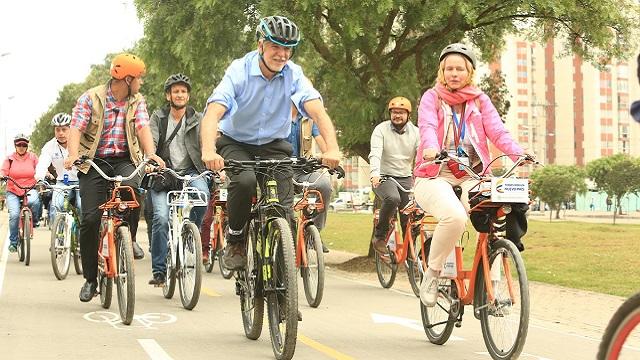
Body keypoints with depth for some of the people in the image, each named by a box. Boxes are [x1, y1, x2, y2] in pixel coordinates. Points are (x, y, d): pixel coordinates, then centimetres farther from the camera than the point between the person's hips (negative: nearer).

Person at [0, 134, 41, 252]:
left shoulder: (33, 157, 5)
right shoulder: (10, 158, 5)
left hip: (30, 189, 0)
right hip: (13, 191, 1)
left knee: (34, 201, -35)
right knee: (14, 215, -17)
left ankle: (35, 221, -2)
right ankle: (13, 242, -1)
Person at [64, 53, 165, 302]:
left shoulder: (137, 101, 7)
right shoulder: (91, 98, -2)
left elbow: (143, 127, -7)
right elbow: (76, 128, -11)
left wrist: (151, 154, -27)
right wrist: (73, 155, -31)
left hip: (124, 161, 2)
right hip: (94, 163, -1)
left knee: (131, 187, -33)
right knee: (90, 219, -9)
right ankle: (90, 279, 5)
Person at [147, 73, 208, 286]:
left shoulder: (197, 119, 10)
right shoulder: (158, 117, 10)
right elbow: (150, 142, -4)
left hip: (190, 172, 0)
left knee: (202, 195, -33)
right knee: (161, 218, -17)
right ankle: (159, 270, -7)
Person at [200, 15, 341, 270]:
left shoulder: (294, 75, -14)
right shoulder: (239, 71, -21)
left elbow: (317, 111, -26)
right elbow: (213, 113, -33)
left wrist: (332, 148, -45)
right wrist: (208, 151, -51)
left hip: (274, 145, 2)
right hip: (236, 142, -2)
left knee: (284, 207, -14)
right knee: (245, 181, -32)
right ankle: (234, 240, -8)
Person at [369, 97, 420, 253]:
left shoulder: (415, 132, 3)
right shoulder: (381, 130, -5)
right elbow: (375, 154, -18)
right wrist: (375, 173, -38)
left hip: (406, 178, 3)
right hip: (384, 177, -3)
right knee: (393, 198, -34)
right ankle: (380, 236, -14)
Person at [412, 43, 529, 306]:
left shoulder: (480, 100, 14)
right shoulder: (432, 98, 6)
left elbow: (497, 131, 1)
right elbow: (428, 127, -13)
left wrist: (519, 153, -19)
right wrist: (431, 148, -37)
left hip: (472, 176, 3)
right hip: (436, 176, -3)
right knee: (455, 216, -34)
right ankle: (432, 274, -11)